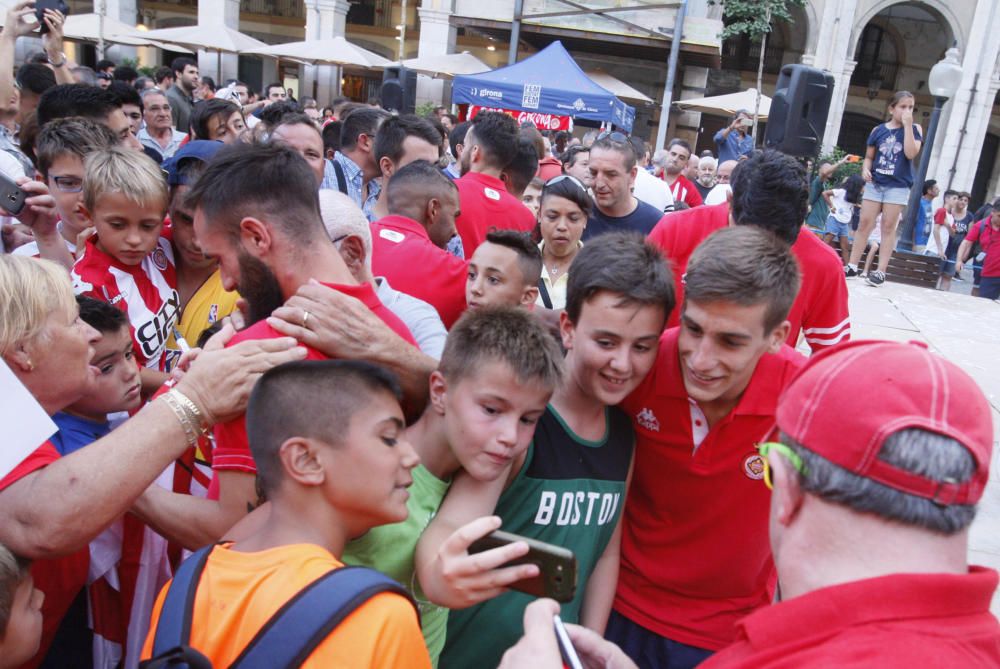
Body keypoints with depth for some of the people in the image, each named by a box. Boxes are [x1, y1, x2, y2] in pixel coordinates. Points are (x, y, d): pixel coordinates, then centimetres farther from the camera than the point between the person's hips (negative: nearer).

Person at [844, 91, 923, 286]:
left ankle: (881, 271, 0)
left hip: (898, 186, -2)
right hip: (875, 184, 2)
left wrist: (907, 125, -15)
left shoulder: (914, 129, 1)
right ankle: (852, 266, 7)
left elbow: (911, 153, -15)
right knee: (864, 223, 2)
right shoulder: (878, 130, 5)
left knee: (888, 227, 0)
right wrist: (865, 169, -10)